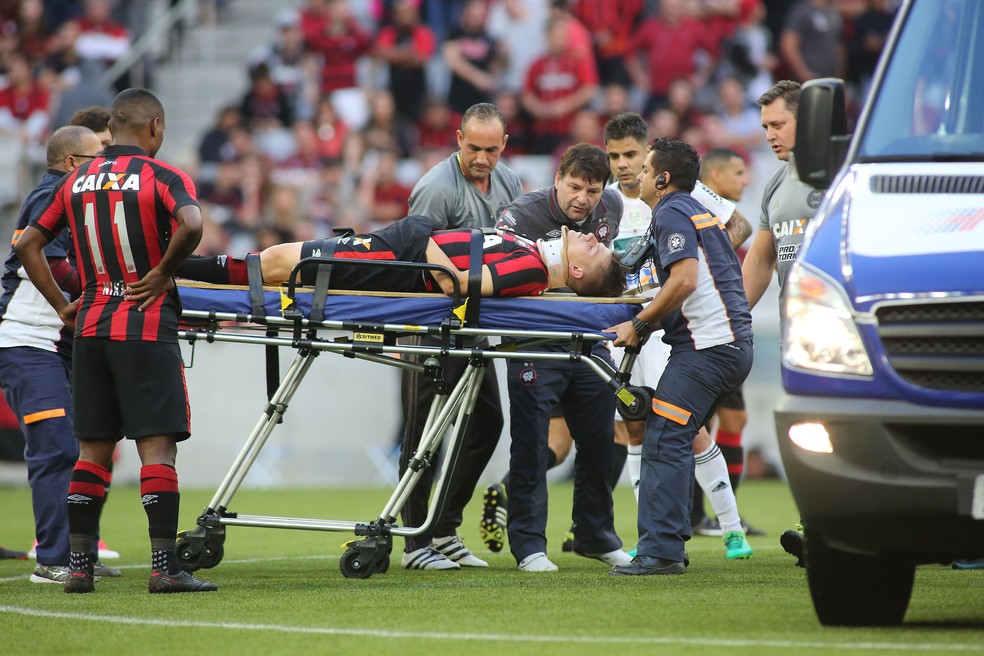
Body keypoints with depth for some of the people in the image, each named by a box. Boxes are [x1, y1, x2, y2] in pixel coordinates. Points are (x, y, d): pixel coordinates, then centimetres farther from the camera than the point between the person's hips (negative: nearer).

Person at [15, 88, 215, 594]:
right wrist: (163, 272, -11)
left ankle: (78, 565, 9)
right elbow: (191, 225, -25)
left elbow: (27, 245, 13)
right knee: (157, 445, -5)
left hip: (89, 325, 5)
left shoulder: (75, 182, 11)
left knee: (93, 449, 10)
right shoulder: (163, 177, -6)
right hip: (145, 324, -5)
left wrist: (61, 305, 14)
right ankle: (163, 566, -10)